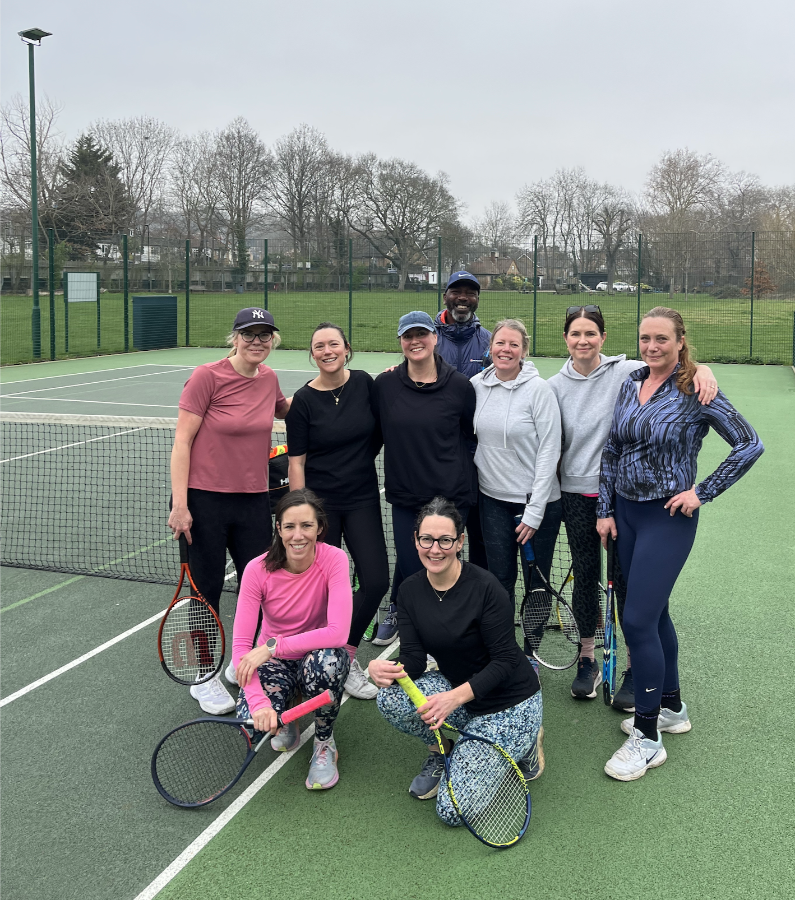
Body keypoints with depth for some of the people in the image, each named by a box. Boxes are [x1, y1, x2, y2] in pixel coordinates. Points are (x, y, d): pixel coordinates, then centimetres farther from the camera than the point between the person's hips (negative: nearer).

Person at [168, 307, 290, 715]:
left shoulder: (268, 378, 5)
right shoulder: (207, 376, -12)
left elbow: (282, 409, 29)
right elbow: (182, 441, -12)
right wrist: (180, 504, -17)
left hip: (253, 501, 5)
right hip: (204, 500, -5)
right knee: (207, 589, 7)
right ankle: (204, 676, 26)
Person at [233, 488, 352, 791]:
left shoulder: (333, 559, -22)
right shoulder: (258, 570, -18)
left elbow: (338, 633, -32)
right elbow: (241, 644, -21)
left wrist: (273, 646, -33)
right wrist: (258, 700, -36)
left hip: (320, 657, -1)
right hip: (274, 662, 1)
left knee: (328, 659, -38)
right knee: (251, 720, -29)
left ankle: (325, 742, -9)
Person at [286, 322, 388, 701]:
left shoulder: (365, 383, 0)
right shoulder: (303, 400, -7)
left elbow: (382, 430, 16)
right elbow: (297, 461, -6)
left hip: (363, 499, 3)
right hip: (321, 503, -3)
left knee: (376, 581, -4)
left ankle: (345, 655, 17)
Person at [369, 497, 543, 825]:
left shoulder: (485, 587, -22)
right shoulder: (410, 591, -5)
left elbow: (505, 661, -20)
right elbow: (413, 660, -9)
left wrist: (456, 696, -33)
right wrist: (388, 670, -32)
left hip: (510, 702, -5)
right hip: (458, 692, 5)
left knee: (453, 809, -14)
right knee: (390, 697, -25)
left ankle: (524, 742, 10)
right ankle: (441, 750, 4)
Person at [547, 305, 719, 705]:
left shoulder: (625, 372, -8)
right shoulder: (555, 386, 1)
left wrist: (702, 368, -37)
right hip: (577, 493, 3)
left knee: (627, 578, 2)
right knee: (585, 576, 11)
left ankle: (635, 669, 17)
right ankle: (587, 662, 28)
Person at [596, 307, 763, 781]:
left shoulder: (696, 392, -11)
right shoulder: (630, 385, 5)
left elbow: (750, 445, -10)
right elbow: (612, 452, 10)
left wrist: (701, 493, -12)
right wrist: (605, 510, 7)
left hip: (668, 517, -6)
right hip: (626, 512, 6)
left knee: (638, 620, -10)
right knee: (655, 612, 16)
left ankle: (648, 737, 4)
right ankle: (672, 708, 34)